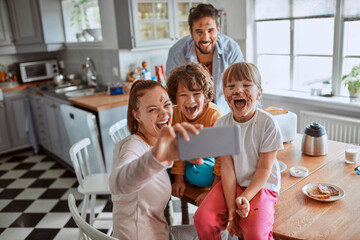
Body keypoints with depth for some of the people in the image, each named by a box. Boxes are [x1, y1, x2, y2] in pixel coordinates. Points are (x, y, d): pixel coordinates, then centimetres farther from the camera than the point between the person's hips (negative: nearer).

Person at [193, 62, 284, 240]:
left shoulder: (267, 123, -14)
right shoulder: (221, 125, -5)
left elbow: (264, 169, -11)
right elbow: (227, 168, -8)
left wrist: (245, 197, -23)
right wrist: (231, 208, -15)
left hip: (262, 185, -3)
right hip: (232, 184, 3)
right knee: (202, 219, -15)